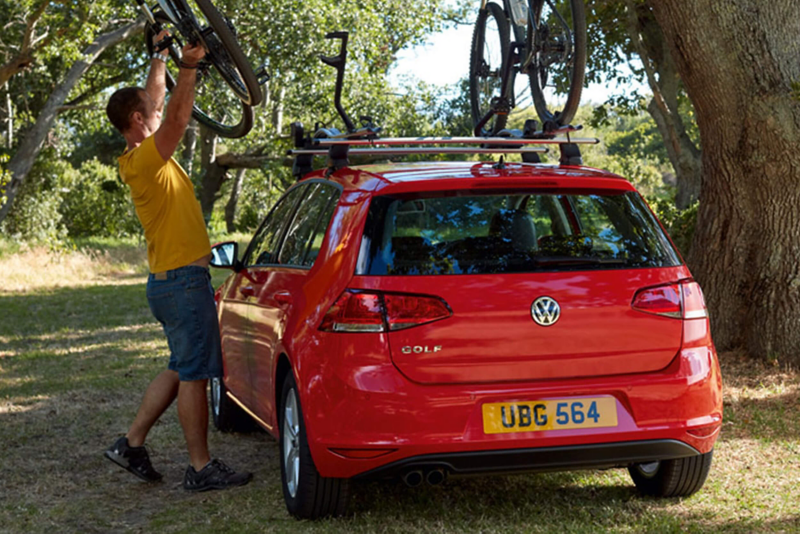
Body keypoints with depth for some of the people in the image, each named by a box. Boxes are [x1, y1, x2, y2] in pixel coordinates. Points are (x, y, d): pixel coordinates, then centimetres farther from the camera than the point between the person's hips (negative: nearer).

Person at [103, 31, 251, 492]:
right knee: (193, 373, -5)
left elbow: (160, 104, 26)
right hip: (184, 280, -10)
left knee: (182, 369, 18)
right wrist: (188, 69, -32)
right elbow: (177, 119, -30)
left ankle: (133, 443, 19)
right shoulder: (145, 159, -15)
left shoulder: (144, 157, 13)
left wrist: (161, 59, 30)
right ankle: (202, 468, 0)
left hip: (171, 280, 10)